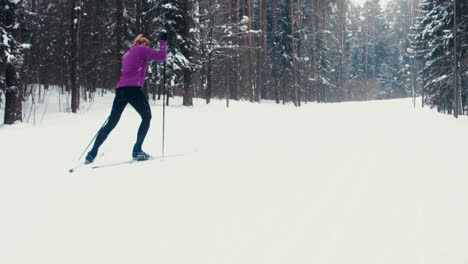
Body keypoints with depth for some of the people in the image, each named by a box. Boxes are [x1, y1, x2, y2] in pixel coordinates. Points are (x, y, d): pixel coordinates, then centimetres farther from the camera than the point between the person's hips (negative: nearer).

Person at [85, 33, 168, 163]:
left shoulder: (126, 54, 28)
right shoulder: (142, 49, 6)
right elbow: (161, 57, 3)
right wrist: (163, 42, 12)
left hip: (120, 88, 7)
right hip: (133, 88, -7)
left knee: (112, 122, 12)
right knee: (146, 117, 10)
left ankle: (92, 153, 9)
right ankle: (137, 151, 0)